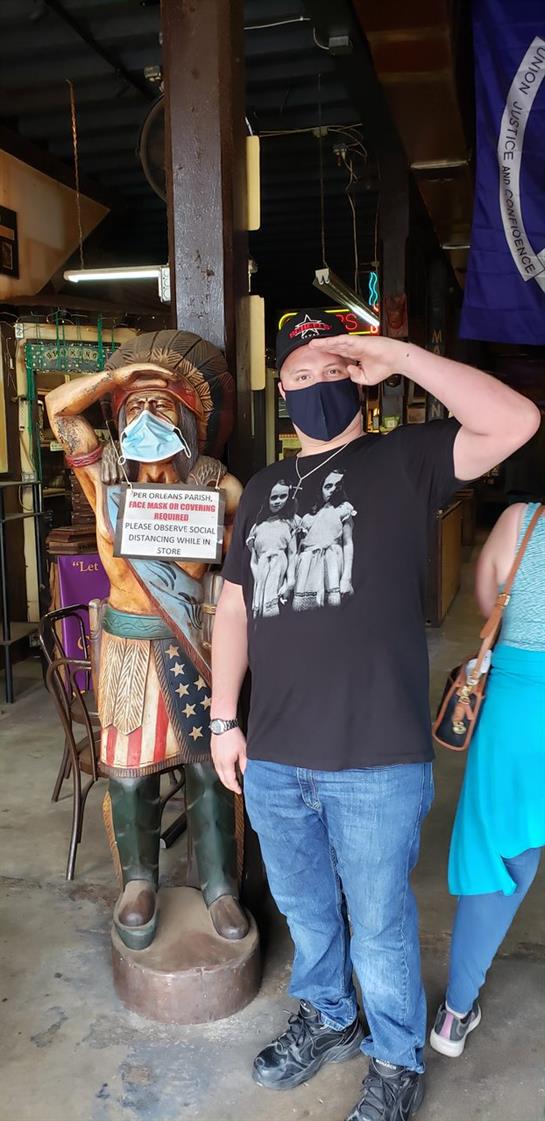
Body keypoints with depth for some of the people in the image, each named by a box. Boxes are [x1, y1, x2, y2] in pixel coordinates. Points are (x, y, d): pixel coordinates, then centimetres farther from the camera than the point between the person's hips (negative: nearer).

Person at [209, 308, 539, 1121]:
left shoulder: (404, 460, -2)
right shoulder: (263, 488, 11)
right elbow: (234, 606, 12)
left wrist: (399, 353, -16)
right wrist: (224, 719, 9)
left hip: (376, 760, -4)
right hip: (272, 758, 5)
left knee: (379, 924, 14)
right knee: (304, 909, 24)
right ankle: (326, 1020, 50)